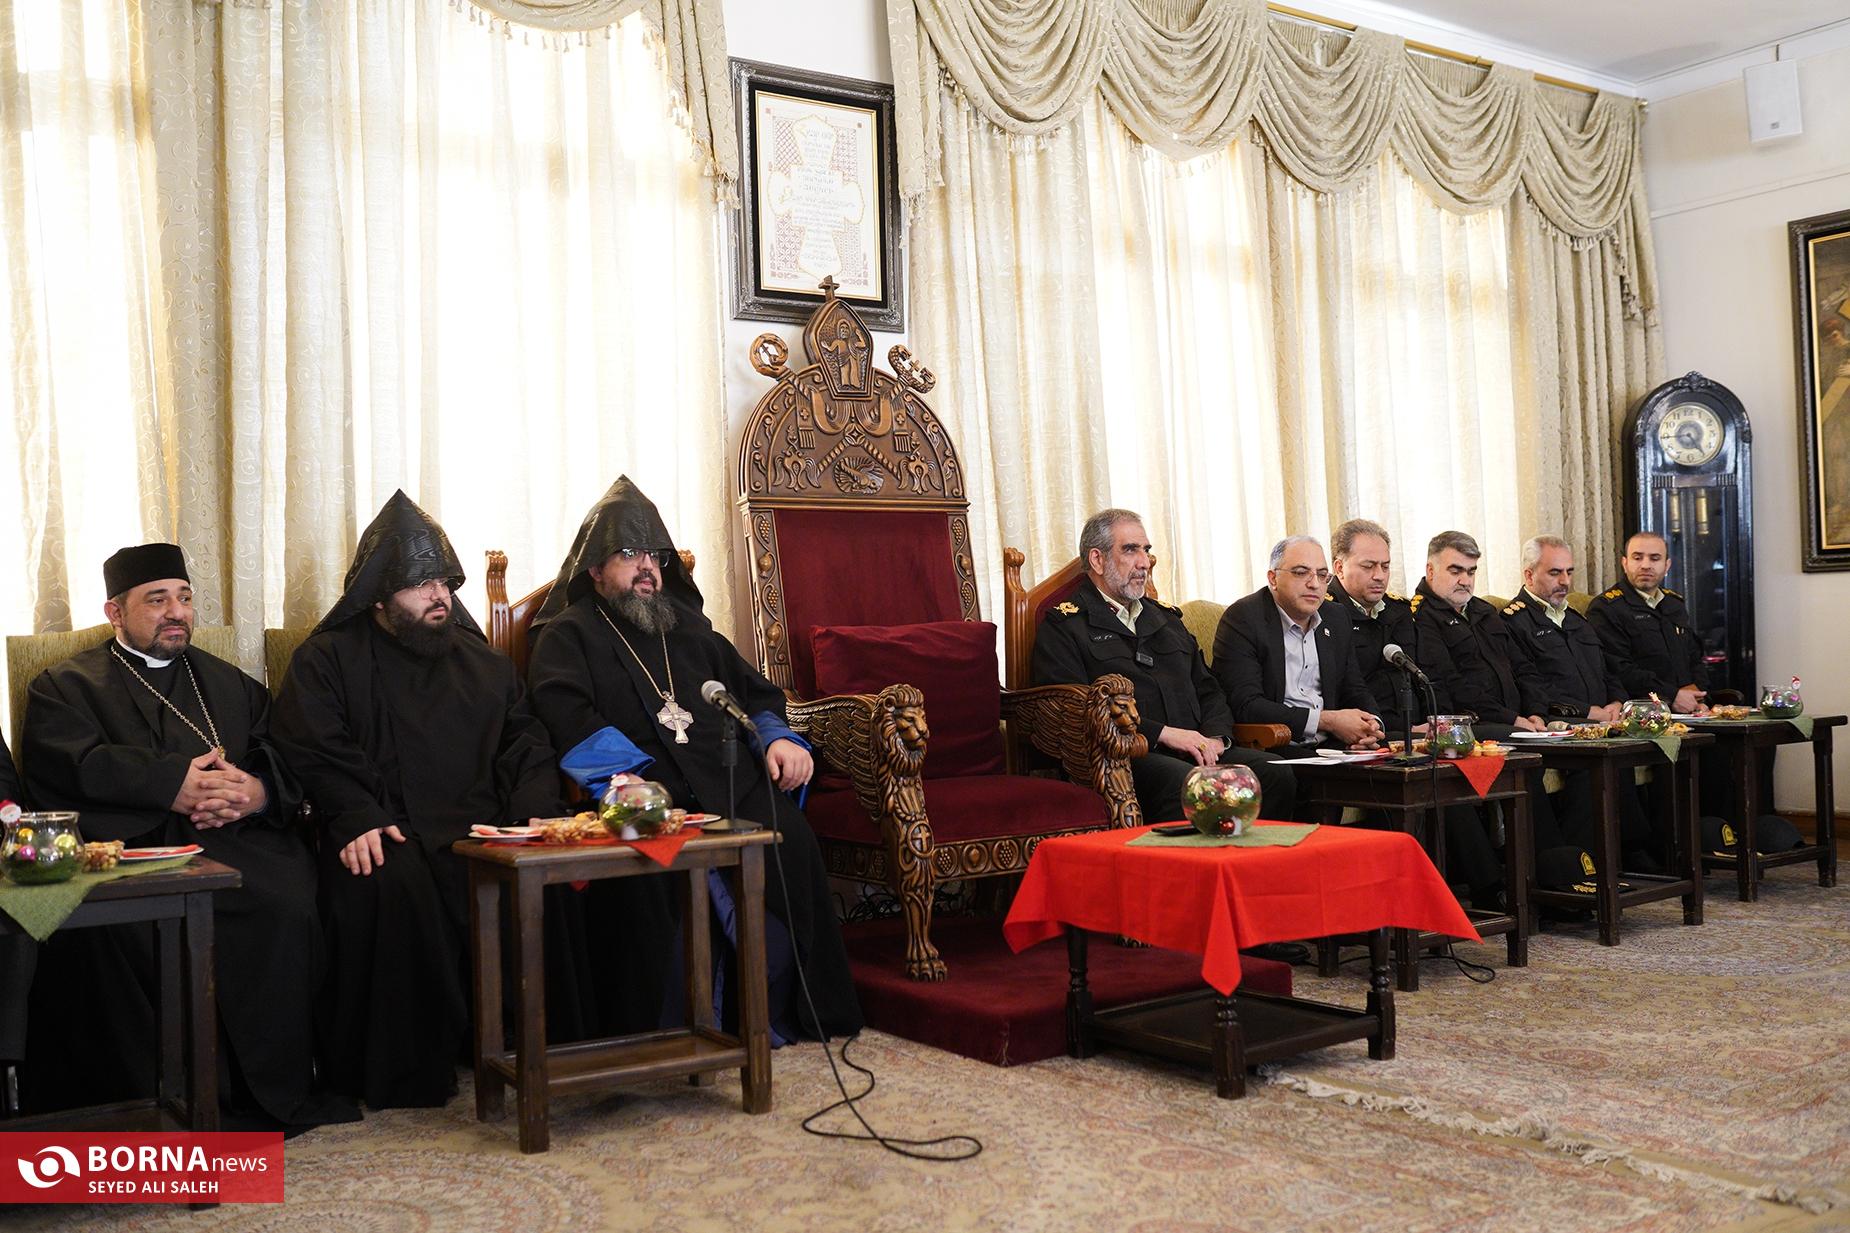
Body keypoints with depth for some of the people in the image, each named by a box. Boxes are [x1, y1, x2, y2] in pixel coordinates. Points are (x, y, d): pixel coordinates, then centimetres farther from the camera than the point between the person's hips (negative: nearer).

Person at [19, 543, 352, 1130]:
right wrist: (172, 787, -17)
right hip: (123, 844, -2)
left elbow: (286, 754, 16)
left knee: (289, 907, -29)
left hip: (233, 839, 2)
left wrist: (259, 791, -9)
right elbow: (73, 766, -3)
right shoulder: (66, 685, 19)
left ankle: (273, 1089, -19)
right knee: (110, 929, -34)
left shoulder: (228, 682, 30)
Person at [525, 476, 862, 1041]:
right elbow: (568, 720, -5)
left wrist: (777, 738, 7)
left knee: (790, 838, -25)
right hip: (653, 797, -4)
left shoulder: (687, 624, 30)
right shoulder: (567, 635, 14)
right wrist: (634, 774, -21)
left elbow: (754, 691, 29)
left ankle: (812, 1006, -16)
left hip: (732, 777, 4)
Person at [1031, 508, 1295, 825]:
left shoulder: (1166, 617, 29)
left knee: (1276, 773, -21)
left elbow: (1208, 690, 26)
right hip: (1124, 757, -6)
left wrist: (1214, 737, 2)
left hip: (1196, 750, 6)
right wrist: (1163, 733, -13)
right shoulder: (1063, 626, 6)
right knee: (1186, 783, -38)